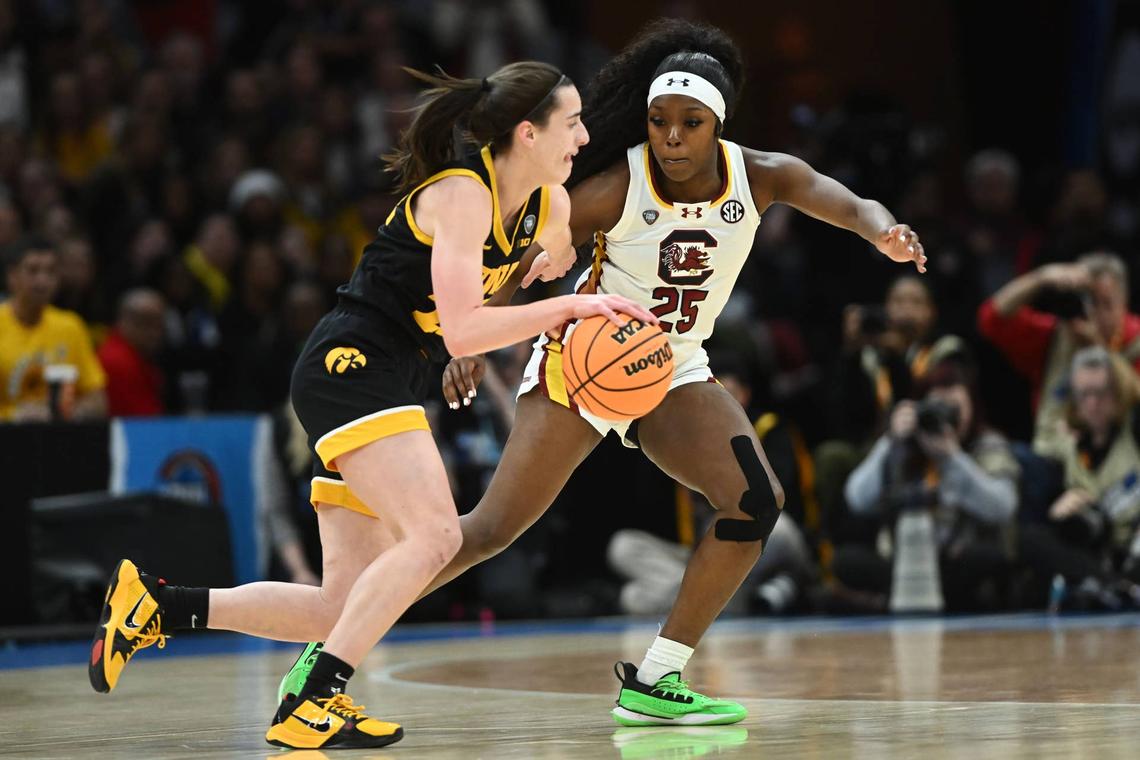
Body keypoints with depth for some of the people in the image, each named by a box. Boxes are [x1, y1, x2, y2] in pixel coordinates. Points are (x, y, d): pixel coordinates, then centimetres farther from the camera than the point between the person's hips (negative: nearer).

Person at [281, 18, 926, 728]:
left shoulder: (760, 177, -11)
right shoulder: (618, 185, -20)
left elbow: (850, 204, -21)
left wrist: (883, 230, -44)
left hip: (676, 372, 4)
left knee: (758, 502, -15)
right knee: (493, 528, -11)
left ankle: (653, 684, -6)